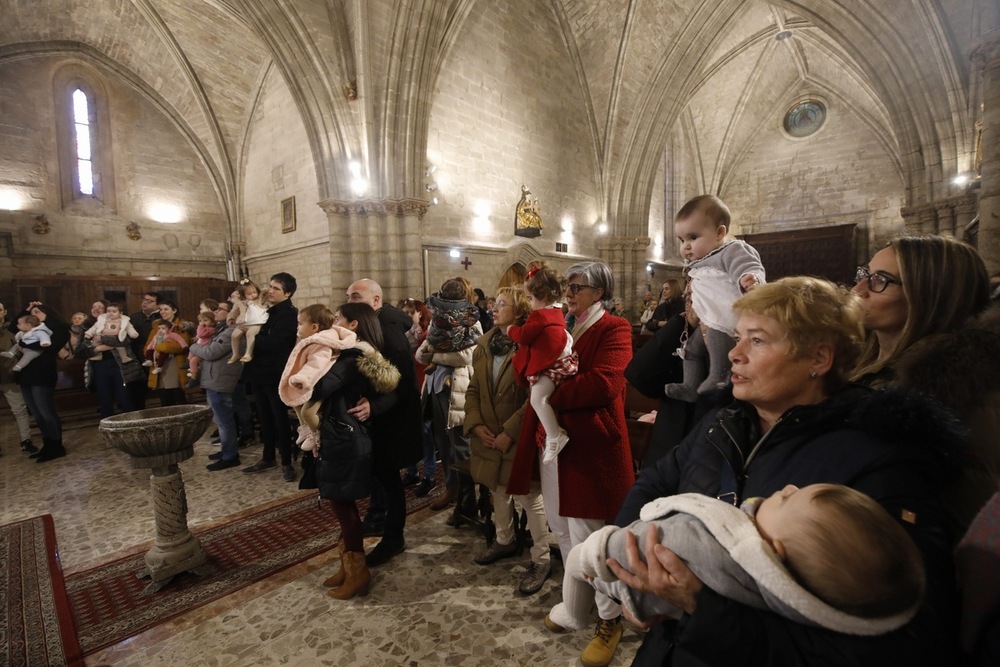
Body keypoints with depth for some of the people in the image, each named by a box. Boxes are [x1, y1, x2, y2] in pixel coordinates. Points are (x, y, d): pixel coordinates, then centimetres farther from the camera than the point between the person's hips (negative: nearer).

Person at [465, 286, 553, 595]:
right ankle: (505, 540, 46)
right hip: (489, 437, 7)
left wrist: (508, 433, -18)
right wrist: (476, 425, -5)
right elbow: (473, 389, 7)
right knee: (498, 490, 23)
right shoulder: (483, 344, 5)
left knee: (530, 497, 3)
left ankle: (541, 559, 23)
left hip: (519, 438, -7)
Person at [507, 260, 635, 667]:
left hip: (588, 447, -7)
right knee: (562, 530, 19)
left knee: (587, 538, 3)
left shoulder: (614, 330, -8)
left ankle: (609, 620, 27)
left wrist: (550, 393, -15)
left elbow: (603, 384, -23)